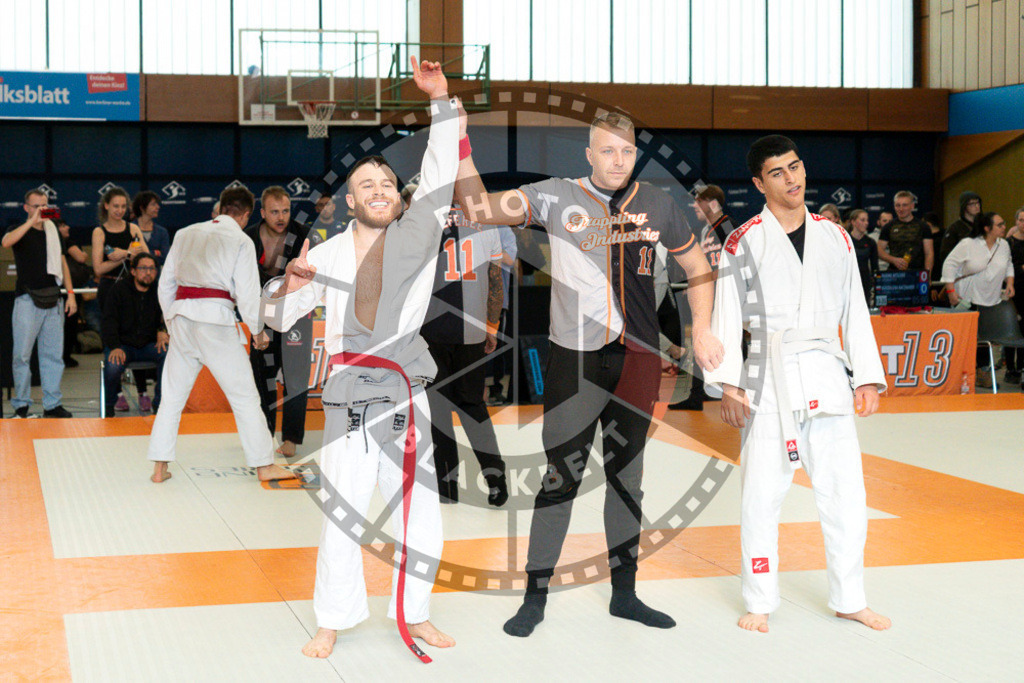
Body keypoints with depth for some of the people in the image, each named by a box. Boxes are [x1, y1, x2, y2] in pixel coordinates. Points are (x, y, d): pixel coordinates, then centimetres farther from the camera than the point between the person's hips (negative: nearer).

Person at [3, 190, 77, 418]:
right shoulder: (19, 230, 1)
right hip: (28, 299, -4)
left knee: (54, 354, 4)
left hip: (53, 299, 4)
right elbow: (6, 242, -22)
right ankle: (21, 405, 5)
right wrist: (32, 221, -25)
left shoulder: (53, 231, 16)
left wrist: (70, 293, 11)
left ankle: (53, 404, 9)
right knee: (22, 354, -3)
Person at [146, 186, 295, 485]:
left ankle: (159, 468, 15)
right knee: (244, 395, 5)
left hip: (181, 317, 5)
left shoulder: (185, 234, 16)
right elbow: (247, 293, -3)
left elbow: (165, 284, 18)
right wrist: (258, 330, 10)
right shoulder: (241, 241, 1)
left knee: (172, 395, 14)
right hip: (215, 319, -5)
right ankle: (264, 466, 9)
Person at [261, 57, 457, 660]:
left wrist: (441, 99, -13)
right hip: (349, 394, -1)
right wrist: (289, 284, -11)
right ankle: (333, 621, 14)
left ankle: (414, 614, 22)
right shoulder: (329, 254, 7)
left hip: (407, 394, 1)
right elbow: (279, 317, 12)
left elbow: (442, 173, -5)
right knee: (343, 512, 0)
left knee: (419, 511, 5)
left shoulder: (418, 235, 6)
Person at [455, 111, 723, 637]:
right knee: (562, 476, -4)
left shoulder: (657, 204, 7)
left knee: (627, 475, 12)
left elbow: (698, 268, 17)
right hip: (573, 359, -3)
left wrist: (701, 331, 5)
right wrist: (461, 149, -21)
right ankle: (535, 598, 7)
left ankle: (624, 593, 24)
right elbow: (479, 209, -9)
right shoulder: (556, 197, -2)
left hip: (638, 358, 3)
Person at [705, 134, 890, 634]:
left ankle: (849, 600, 21)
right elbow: (725, 317, -4)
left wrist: (867, 379, 8)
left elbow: (855, 312, 14)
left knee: (845, 493, 6)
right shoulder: (744, 242, -1)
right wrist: (728, 385, -13)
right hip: (769, 382, -3)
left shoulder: (835, 237, 11)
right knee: (762, 495, 0)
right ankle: (760, 602, 15)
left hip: (827, 377, 4)